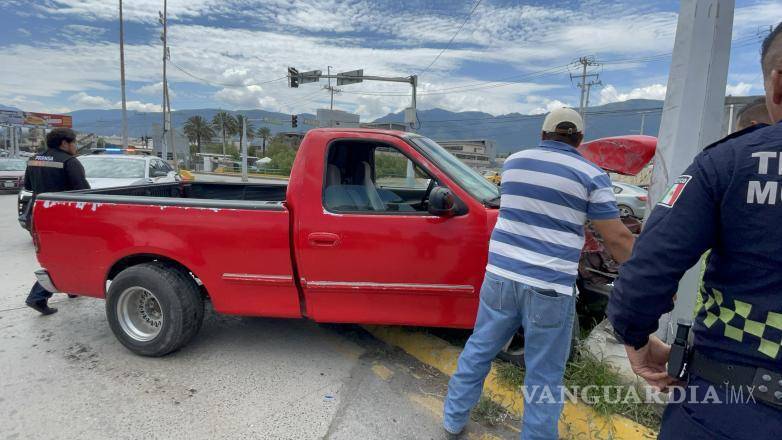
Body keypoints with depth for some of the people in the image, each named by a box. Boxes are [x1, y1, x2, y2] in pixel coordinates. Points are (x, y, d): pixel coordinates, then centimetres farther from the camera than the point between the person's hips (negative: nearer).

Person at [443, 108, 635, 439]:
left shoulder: (513, 162, 10)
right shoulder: (591, 175, -3)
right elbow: (617, 239, -2)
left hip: (501, 276, 4)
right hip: (550, 288, -4)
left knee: (479, 350, 19)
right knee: (544, 376, 11)